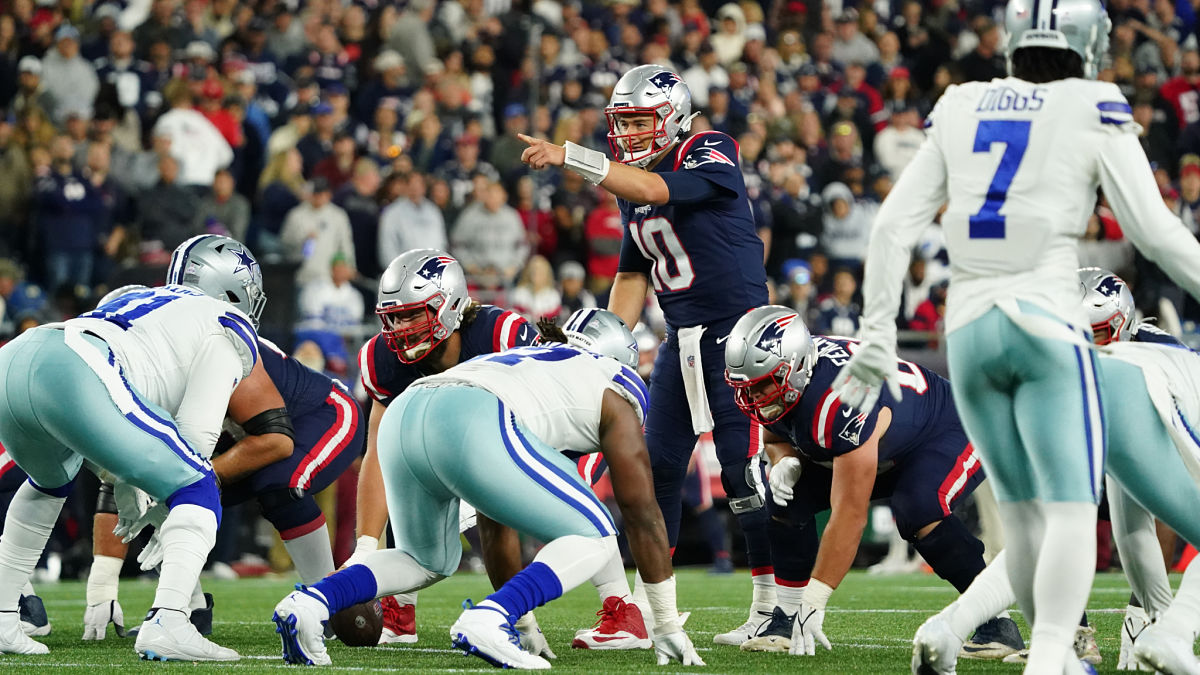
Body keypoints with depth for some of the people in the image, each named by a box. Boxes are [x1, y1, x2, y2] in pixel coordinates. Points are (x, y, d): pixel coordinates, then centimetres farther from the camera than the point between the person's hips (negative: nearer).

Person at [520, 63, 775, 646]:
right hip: (682, 335, 8)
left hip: (737, 328, -8)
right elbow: (632, 275, 18)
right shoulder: (631, 188, 12)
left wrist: (569, 157, -30)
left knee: (744, 467, -11)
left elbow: (653, 189, -28)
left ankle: (775, 605, -5)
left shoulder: (710, 155, -11)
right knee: (655, 466, 5)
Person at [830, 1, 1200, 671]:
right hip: (1048, 325, -5)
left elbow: (895, 226, 7)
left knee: (1024, 511, 14)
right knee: (1072, 511, -7)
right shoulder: (1095, 114, -2)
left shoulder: (961, 112, 11)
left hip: (969, 332, 5)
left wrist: (878, 338, 11)